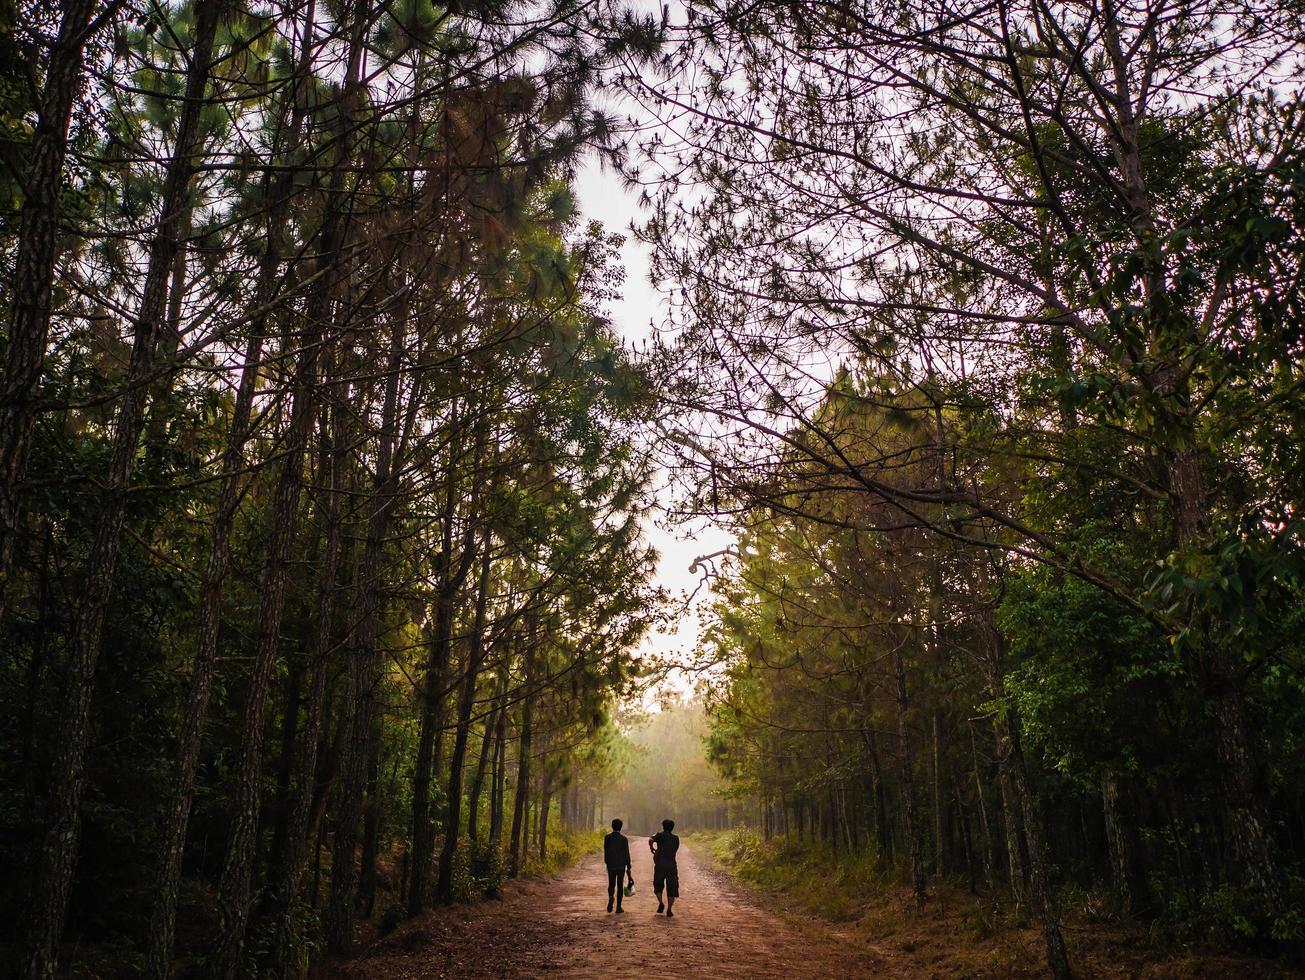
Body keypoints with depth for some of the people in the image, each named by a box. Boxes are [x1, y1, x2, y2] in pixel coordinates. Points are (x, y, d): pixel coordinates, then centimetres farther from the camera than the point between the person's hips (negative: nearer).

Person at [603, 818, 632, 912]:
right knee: (619, 885, 7)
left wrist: (606, 862, 16)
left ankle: (610, 897, -20)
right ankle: (618, 906, 6)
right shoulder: (624, 838, -5)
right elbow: (626, 853, -5)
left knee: (611, 884, 10)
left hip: (611, 865, 1)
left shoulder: (607, 837, -2)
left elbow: (605, 852, 3)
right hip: (621, 865, -1)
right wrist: (628, 867, -1)